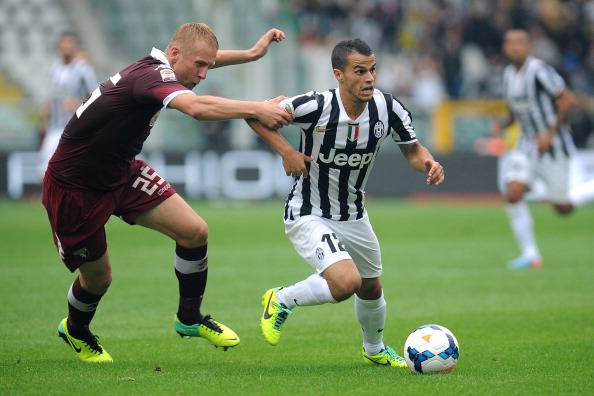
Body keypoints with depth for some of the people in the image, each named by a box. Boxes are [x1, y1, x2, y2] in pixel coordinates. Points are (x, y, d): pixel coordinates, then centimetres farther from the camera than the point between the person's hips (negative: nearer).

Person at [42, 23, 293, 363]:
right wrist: (257, 109, -53)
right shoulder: (151, 76, -32)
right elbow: (197, 107, -52)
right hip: (74, 188, -8)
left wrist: (251, 53, 14)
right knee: (98, 277, 8)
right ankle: (76, 331, 42)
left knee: (195, 231, -5)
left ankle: (190, 319, 15)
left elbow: (203, 57, 21)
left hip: (121, 172, 9)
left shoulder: (157, 64, -5)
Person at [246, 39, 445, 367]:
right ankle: (281, 300, 2)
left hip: (353, 216, 6)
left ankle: (375, 349, 53)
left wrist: (428, 163, -20)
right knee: (346, 282, -26)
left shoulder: (389, 109, -14)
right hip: (308, 215, -6)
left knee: (371, 289, 22)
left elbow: (412, 150, 2)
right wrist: (285, 150, -28)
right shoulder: (316, 106, -28)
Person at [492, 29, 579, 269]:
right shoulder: (508, 74, 7)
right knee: (512, 194, -15)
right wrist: (502, 124, -1)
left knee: (563, 208, 0)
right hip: (527, 146, 6)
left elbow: (569, 101, -17)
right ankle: (530, 254, -10)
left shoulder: (539, 71, -17)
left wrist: (550, 133, -22)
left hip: (554, 146, -6)